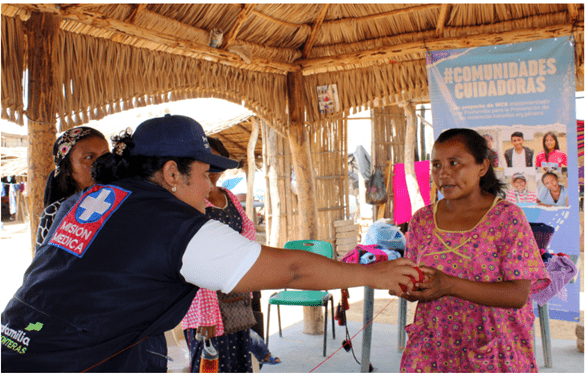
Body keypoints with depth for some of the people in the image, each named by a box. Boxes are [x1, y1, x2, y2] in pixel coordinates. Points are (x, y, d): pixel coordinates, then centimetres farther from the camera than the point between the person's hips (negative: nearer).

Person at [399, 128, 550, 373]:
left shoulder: (508, 217, -9)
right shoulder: (421, 220, 2)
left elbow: (518, 294, -15)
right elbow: (412, 288, 7)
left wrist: (450, 285, -26)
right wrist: (410, 290, -17)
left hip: (494, 352, -2)